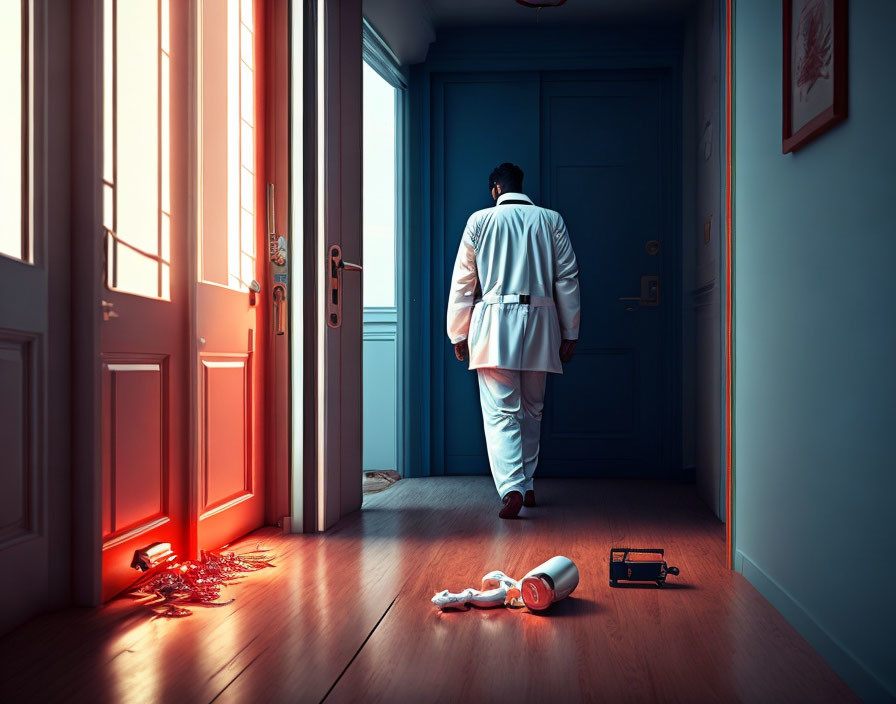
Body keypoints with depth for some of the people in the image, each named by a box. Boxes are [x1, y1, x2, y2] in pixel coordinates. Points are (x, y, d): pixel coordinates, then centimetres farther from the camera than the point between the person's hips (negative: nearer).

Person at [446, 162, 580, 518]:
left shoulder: (480, 221, 4)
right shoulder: (551, 220, 8)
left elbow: (463, 281, 3)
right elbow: (567, 279, 6)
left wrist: (459, 333, 10)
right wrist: (569, 332, 10)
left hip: (494, 322, -2)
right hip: (540, 319, 2)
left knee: (501, 412, -7)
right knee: (532, 409, 15)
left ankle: (511, 488, -22)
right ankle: (526, 484, 21)